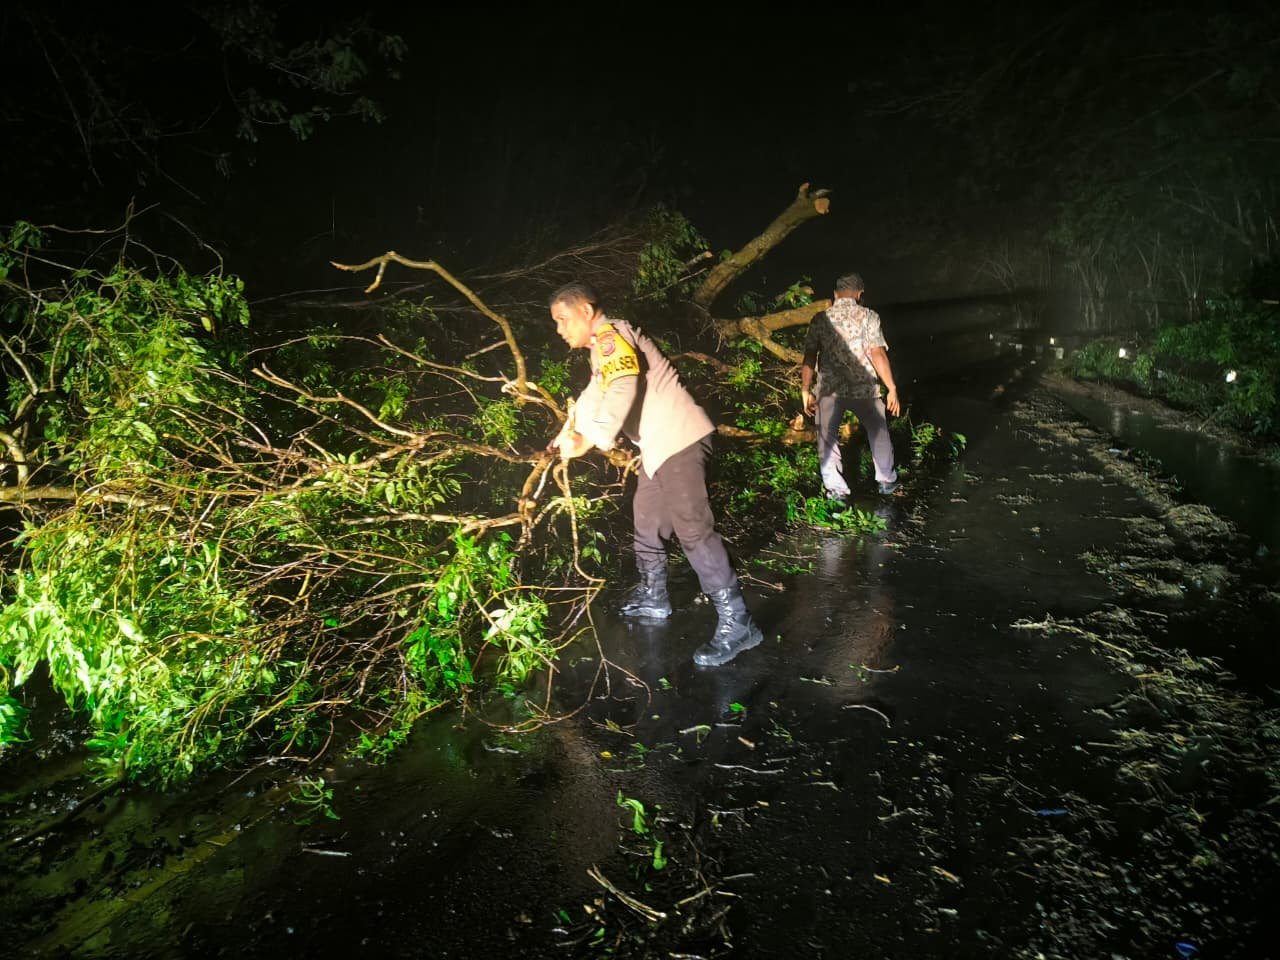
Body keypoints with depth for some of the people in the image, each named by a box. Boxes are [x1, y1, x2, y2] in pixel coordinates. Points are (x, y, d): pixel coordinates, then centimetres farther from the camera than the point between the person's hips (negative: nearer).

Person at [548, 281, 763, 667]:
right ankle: (653, 597, 38)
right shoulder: (604, 345, 21)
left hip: (678, 440, -11)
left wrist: (589, 441, -33)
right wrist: (568, 430, 40)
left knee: (692, 529, -16)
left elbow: (623, 390, -31)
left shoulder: (611, 336, -13)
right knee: (647, 522, 21)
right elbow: (596, 393, 36)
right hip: (659, 445, 11)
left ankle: (737, 623, -15)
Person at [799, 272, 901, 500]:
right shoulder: (868, 316, -3)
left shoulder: (821, 319, 3)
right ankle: (887, 481, 32)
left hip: (829, 389, 1)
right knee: (878, 433, 20)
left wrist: (805, 391, 2)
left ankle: (836, 490, 9)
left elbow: (809, 357, -2)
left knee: (827, 439, 13)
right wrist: (892, 388, -7)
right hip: (863, 388, 0)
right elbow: (878, 355, -10)